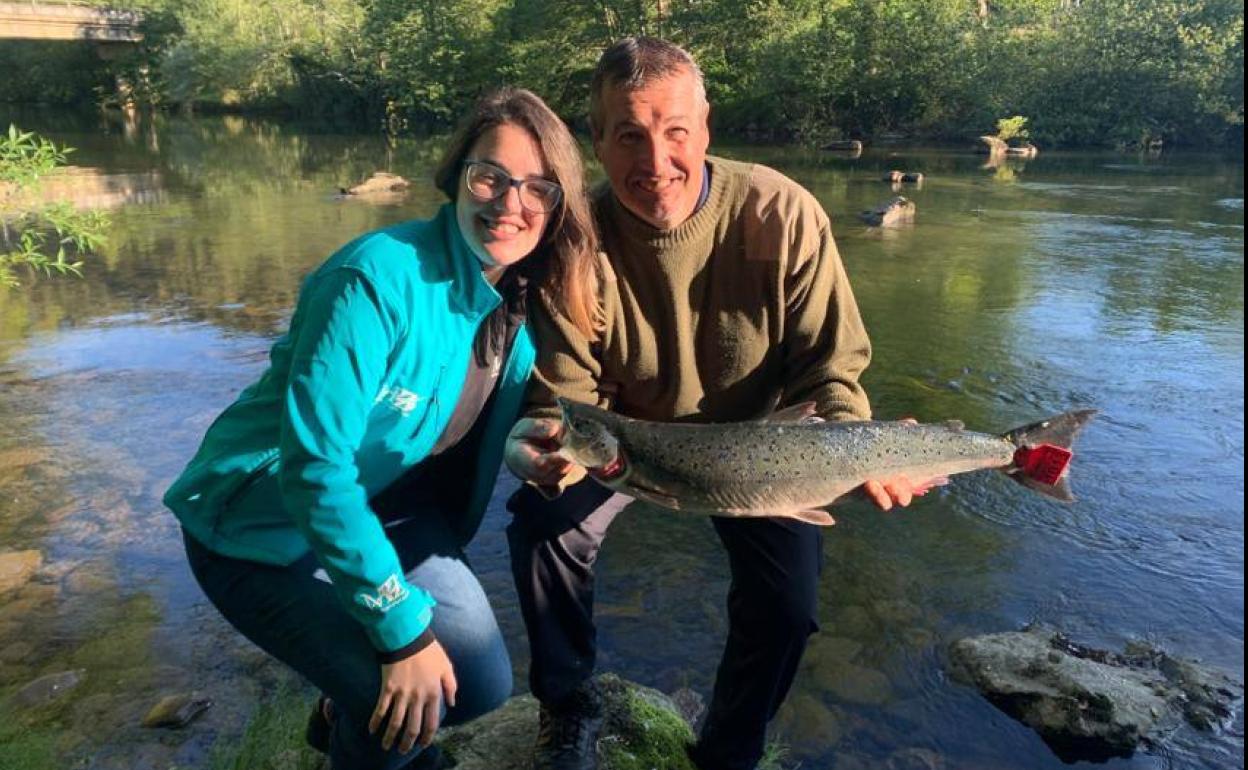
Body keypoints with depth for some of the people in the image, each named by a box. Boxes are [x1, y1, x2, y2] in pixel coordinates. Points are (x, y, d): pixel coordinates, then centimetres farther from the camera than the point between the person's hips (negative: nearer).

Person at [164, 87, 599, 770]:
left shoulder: (525, 303, -5)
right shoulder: (379, 278, -28)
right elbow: (314, 466, -30)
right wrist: (403, 628, -27)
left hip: (382, 512, 7)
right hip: (263, 523, -6)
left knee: (483, 685, 2)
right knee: (406, 710, -18)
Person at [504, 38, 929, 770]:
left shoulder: (782, 216, -26)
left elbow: (829, 368, -18)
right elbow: (565, 392, -19)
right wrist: (546, 440, -42)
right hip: (626, 431, 1)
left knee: (787, 604, -13)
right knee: (541, 523, -22)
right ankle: (569, 708, 8)